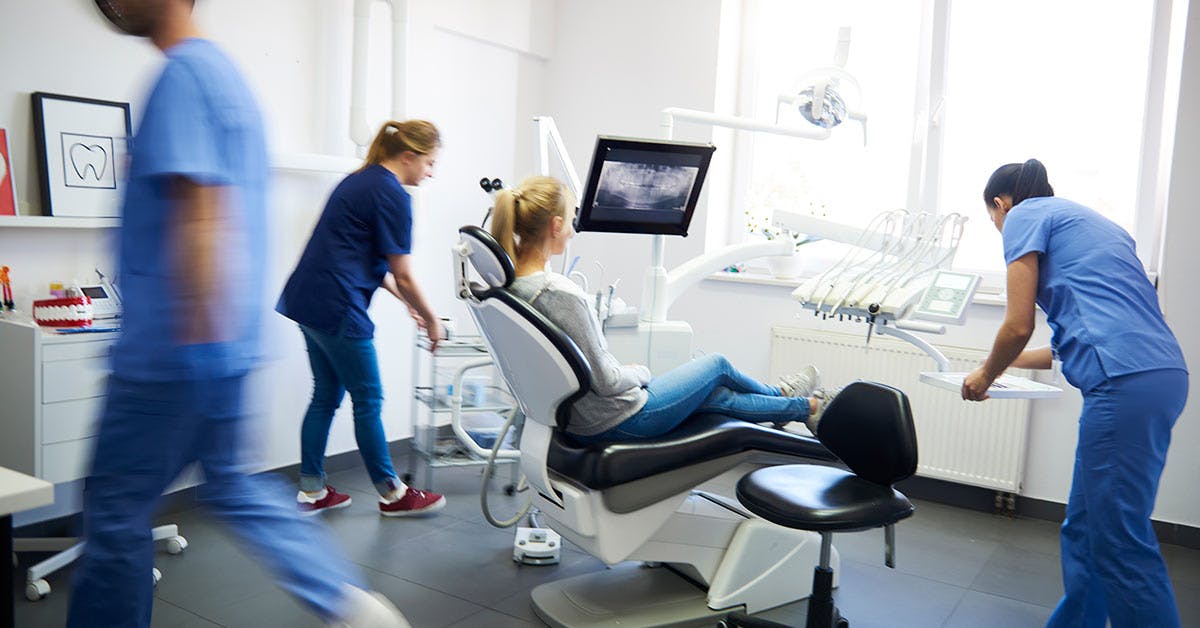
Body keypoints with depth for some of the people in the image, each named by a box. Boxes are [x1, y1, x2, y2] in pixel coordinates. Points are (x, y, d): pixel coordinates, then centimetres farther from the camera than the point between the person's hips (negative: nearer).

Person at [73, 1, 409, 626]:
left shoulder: (183, 75, -14)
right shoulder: (225, 71, 16)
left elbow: (200, 209, -24)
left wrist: (196, 334, -26)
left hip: (173, 353, -10)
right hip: (225, 346, 10)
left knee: (115, 509, 6)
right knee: (231, 486, 19)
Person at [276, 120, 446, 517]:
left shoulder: (360, 180, 16)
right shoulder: (392, 195, -13)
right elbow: (403, 276, -10)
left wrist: (407, 302, 23)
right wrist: (431, 320, 3)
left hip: (307, 301, 10)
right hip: (336, 309, -10)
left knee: (326, 395, 16)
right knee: (367, 399, 2)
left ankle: (311, 491, 23)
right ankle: (392, 494, 16)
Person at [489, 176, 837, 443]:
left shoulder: (507, 283, -4)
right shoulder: (561, 294, -33)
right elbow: (605, 381, -25)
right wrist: (640, 372, -4)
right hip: (618, 422, -8)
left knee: (715, 395, 24)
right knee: (718, 365, 16)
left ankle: (805, 407, 47)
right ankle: (804, 404, 44)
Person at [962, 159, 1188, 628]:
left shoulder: (1025, 216, 4)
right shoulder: (1086, 219, 29)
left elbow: (1019, 326, -3)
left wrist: (986, 375, 14)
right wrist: (1015, 361, 38)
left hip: (1125, 383, -9)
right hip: (1164, 374, 9)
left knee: (1119, 542, -5)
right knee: (1084, 530, 15)